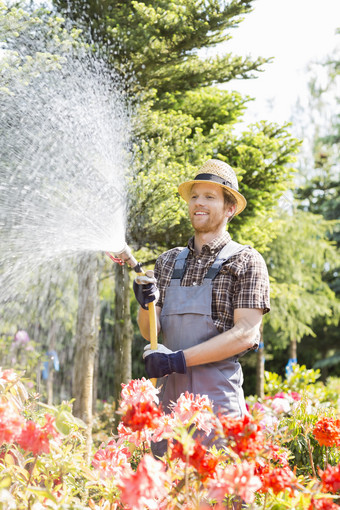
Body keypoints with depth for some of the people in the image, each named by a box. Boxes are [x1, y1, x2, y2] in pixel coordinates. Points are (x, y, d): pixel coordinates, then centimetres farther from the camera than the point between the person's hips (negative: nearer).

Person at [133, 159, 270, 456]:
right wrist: (146, 304, -9)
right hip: (169, 396, 5)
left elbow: (245, 334, -10)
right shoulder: (168, 262, 16)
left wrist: (178, 359, -16)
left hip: (218, 399, -4)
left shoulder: (247, 262, 0)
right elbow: (150, 331, 14)